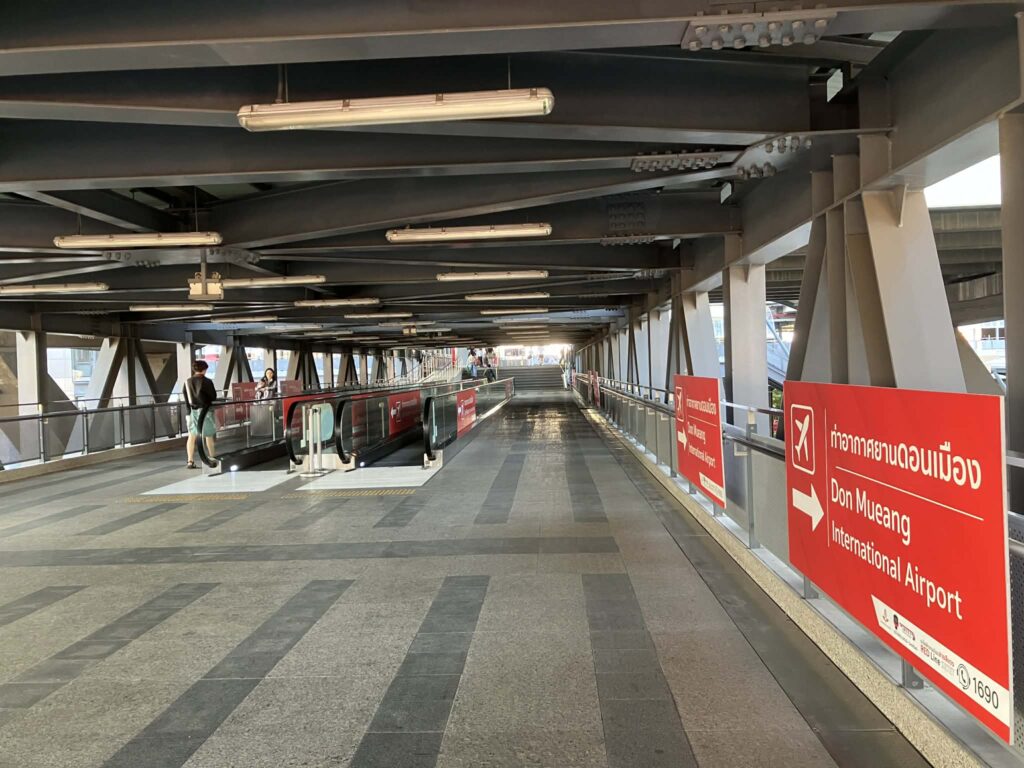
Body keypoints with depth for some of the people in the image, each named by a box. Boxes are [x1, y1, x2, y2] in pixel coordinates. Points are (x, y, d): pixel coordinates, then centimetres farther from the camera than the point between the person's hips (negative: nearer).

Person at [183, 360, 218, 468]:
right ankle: (212, 459, 16)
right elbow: (213, 396, -6)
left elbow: (184, 395, 3)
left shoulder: (187, 381, 2)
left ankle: (190, 461, 1)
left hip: (192, 410, 4)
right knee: (208, 436, 7)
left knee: (192, 436, 5)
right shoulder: (206, 381, -11)